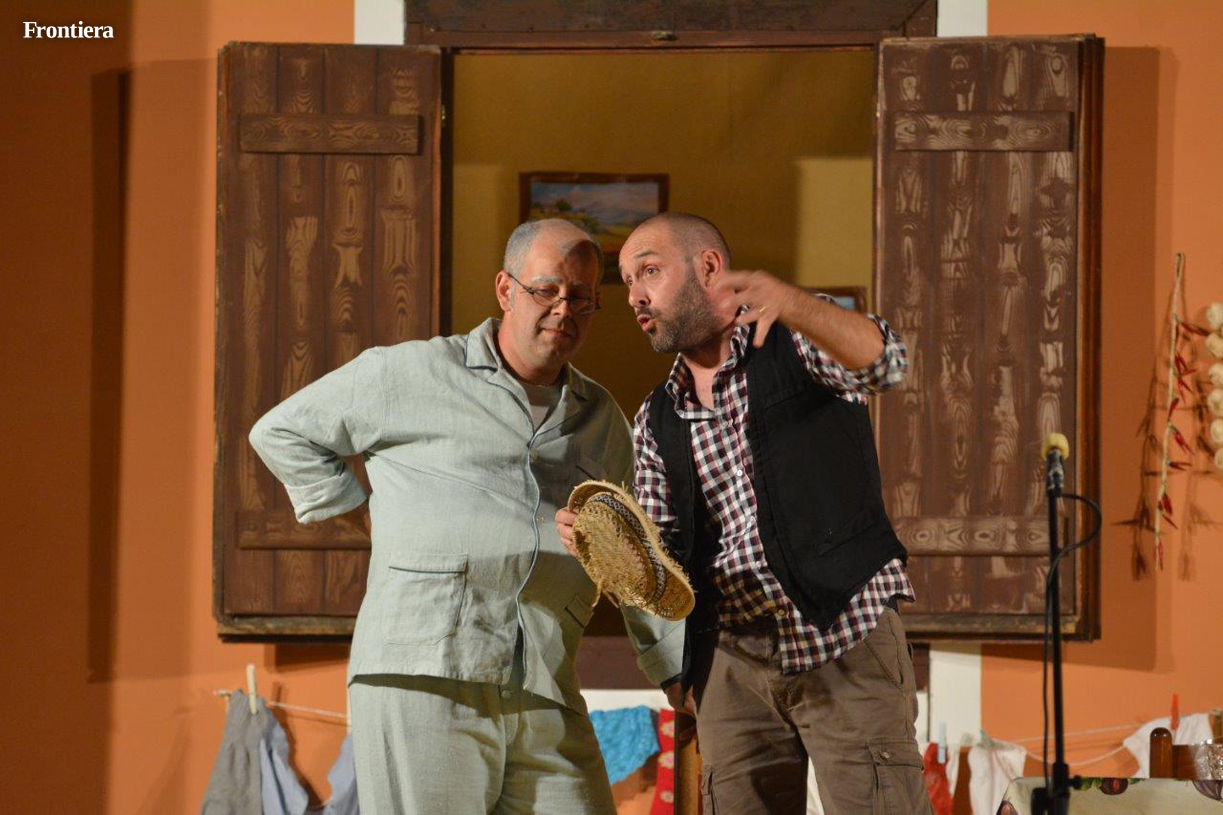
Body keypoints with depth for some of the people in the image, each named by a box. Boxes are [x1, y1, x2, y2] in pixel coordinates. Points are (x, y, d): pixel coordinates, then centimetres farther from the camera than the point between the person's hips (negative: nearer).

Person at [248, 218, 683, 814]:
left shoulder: (602, 421, 22)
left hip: (546, 701, 4)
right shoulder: (413, 374, 9)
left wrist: (683, 676, 18)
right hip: (420, 684, -4)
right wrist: (362, 514, 8)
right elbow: (282, 433, 17)